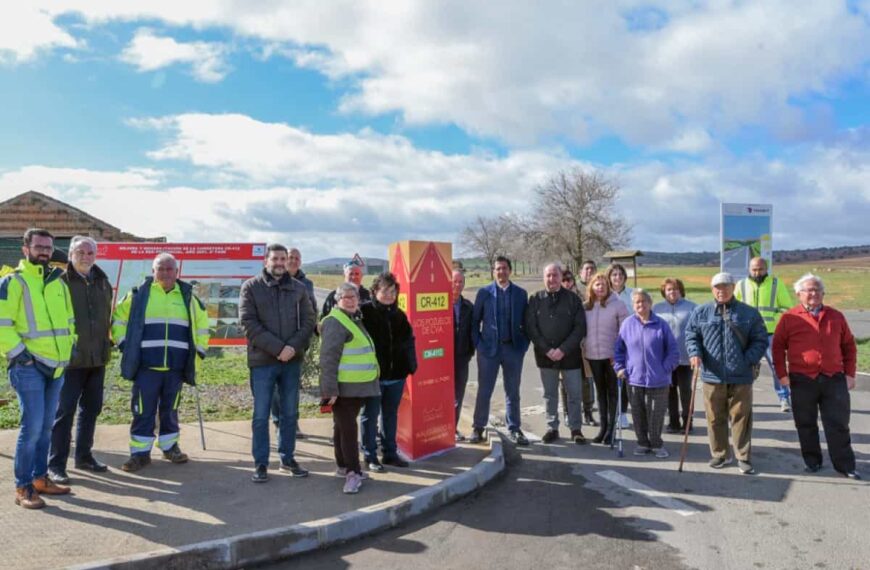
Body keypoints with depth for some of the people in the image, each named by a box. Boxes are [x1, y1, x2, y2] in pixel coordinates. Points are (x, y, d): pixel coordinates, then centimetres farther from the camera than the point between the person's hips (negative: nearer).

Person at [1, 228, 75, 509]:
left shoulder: (58, 282, 15)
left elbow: (69, 319, 23)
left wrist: (69, 346, 14)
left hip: (56, 365, 6)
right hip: (28, 366, -6)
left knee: (46, 426, 13)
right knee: (32, 427, -8)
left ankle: (40, 478, 24)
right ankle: (23, 488, 3)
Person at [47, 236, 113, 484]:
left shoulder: (103, 282, 9)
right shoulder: (61, 281, -8)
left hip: (97, 357, 6)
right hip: (71, 358, -6)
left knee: (92, 408, 13)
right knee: (65, 410, -1)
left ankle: (84, 455, 27)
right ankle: (56, 464, 8)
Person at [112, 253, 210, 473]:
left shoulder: (187, 296, 8)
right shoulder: (139, 294, 1)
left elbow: (202, 324, 18)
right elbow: (118, 318, 9)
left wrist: (199, 351, 12)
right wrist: (125, 345, 2)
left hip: (176, 367, 2)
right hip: (146, 366, -2)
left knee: (170, 409, 13)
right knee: (143, 411, 1)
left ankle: (170, 446, 27)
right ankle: (140, 452, 10)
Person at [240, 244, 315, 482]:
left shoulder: (299, 288, 7)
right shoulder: (251, 287, -1)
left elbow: (308, 321, 4)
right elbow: (249, 323, -9)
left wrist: (293, 347, -13)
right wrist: (277, 348, -17)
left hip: (292, 361, 3)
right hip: (262, 361, -3)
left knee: (290, 413, 11)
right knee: (261, 415, 4)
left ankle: (288, 459, 25)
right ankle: (260, 463, 16)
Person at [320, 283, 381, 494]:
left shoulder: (355, 320, 17)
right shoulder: (335, 322, -13)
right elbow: (328, 358, -20)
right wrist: (330, 389, -25)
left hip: (358, 387, 9)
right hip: (343, 388, -9)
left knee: (344, 426, 17)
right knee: (347, 428, -5)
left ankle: (344, 466, 27)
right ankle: (353, 472, -1)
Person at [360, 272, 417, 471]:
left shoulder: (399, 315, 10)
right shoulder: (365, 312, -8)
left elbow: (409, 341, 14)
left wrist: (411, 365, 7)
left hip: (396, 374, 6)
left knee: (391, 415, 15)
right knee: (370, 415, 5)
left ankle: (390, 453, 27)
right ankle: (370, 456, 16)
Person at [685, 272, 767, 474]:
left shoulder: (749, 313, 3)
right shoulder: (700, 312, 6)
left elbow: (760, 340, 4)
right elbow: (691, 336, 9)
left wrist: (748, 360, -10)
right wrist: (695, 353, -9)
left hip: (741, 377, -1)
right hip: (712, 376, 1)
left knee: (741, 418, 4)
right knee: (715, 418, 10)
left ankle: (743, 458, 16)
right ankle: (719, 454, 24)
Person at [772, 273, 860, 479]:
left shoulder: (836, 316, 8)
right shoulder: (790, 318, -1)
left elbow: (849, 346, 14)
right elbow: (778, 347, 2)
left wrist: (850, 374, 8)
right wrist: (782, 374, -3)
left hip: (834, 379, 2)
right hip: (802, 381, -2)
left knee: (838, 424, 6)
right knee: (806, 424, 9)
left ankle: (845, 465, 16)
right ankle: (812, 461, 22)